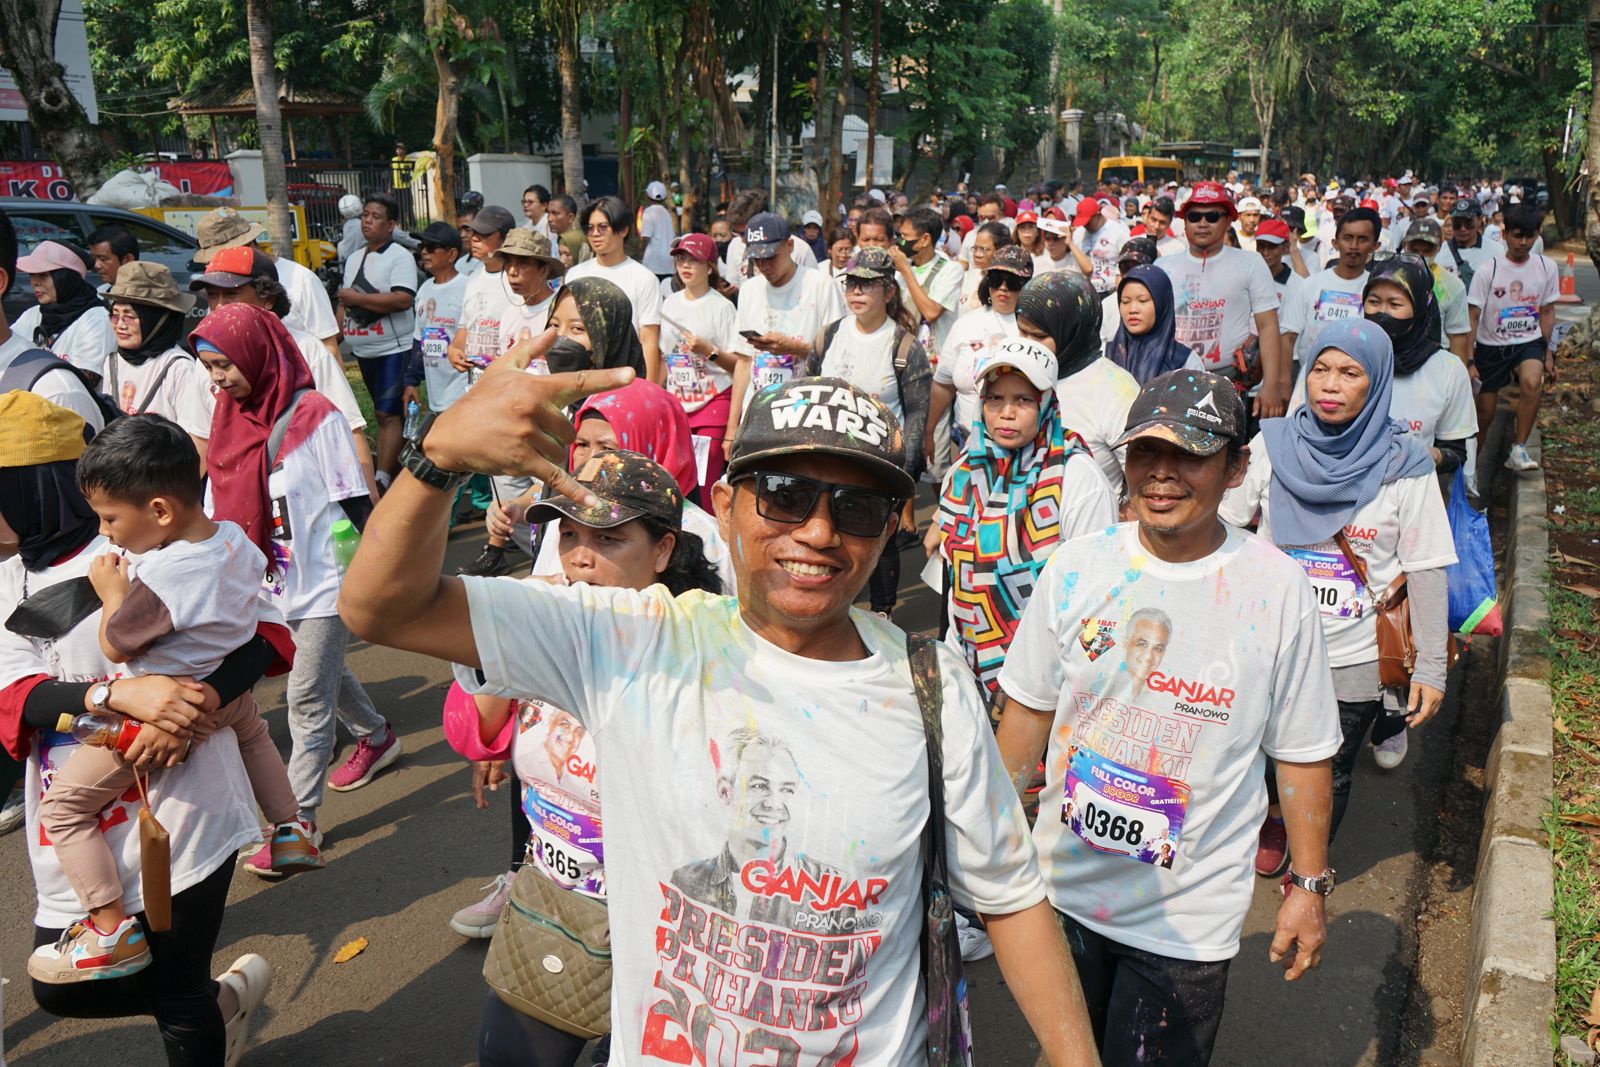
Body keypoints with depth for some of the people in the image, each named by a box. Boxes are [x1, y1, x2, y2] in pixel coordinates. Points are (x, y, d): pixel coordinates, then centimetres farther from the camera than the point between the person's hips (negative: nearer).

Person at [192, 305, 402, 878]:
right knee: (325, 672, 23)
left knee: (307, 700, -4)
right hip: (283, 580, 7)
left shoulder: (315, 417, -17)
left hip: (329, 582, -7)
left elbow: (356, 504, -14)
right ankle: (377, 737, 49)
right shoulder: (237, 416, 4)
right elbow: (229, 502, 12)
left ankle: (299, 823, 6)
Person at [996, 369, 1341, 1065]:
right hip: (1062, 887, 3)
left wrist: (1309, 886, 1)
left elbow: (1301, 752, -3)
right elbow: (1028, 710, 4)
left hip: (1187, 920, -2)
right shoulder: (1076, 567, -7)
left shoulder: (1277, 589, -12)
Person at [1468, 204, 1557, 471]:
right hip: (1491, 346, -1)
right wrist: (1469, 359, -13)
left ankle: (1519, 449, -21)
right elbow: (1473, 317, -9)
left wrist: (1548, 353, 8)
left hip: (1529, 343, 1)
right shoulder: (1487, 271, -11)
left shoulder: (1546, 268, -2)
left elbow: (1547, 311, 9)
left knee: (1532, 382, -31)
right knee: (1484, 413, 4)